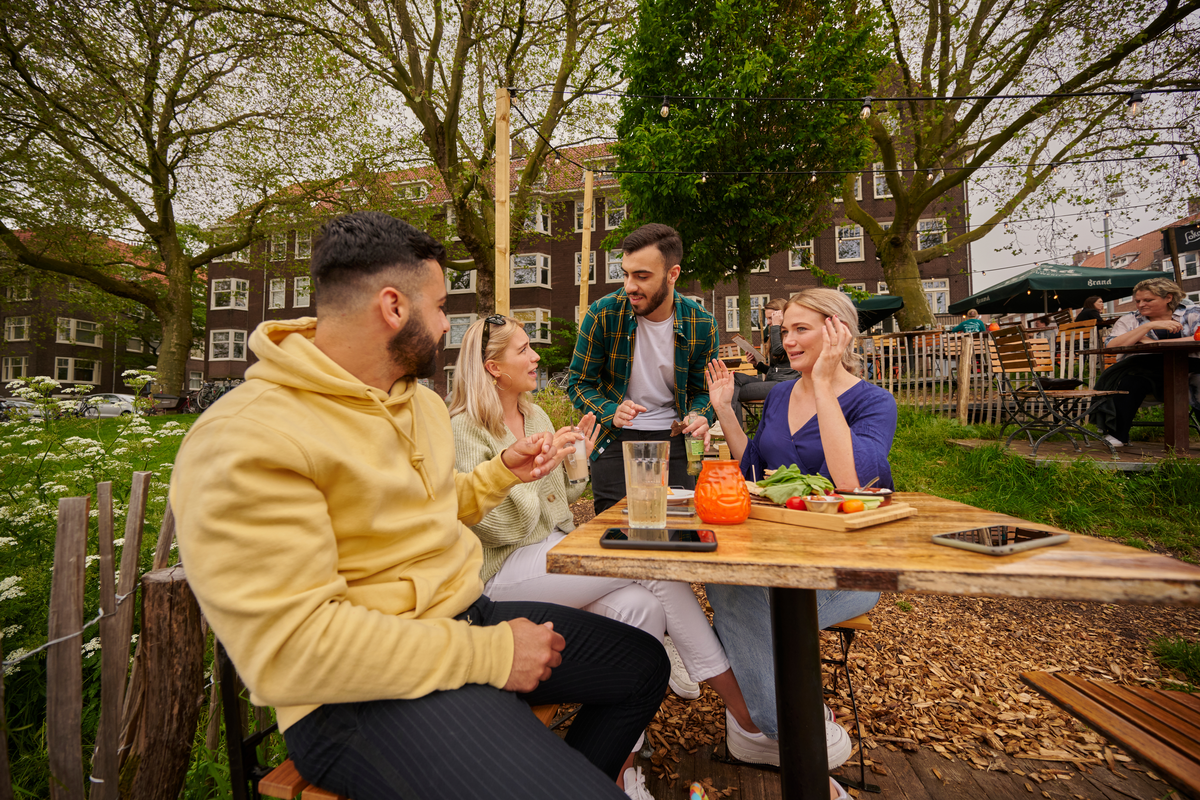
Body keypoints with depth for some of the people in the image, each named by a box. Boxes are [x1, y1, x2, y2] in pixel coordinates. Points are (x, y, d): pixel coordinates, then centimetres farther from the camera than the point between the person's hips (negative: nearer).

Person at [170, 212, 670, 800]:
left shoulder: (418, 399, 10)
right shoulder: (245, 442, -20)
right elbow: (289, 649, -25)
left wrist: (503, 472, 4)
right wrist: (491, 655, -22)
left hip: (467, 617, 9)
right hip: (365, 691, -8)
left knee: (643, 664, 13)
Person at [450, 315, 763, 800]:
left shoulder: (535, 414, 14)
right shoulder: (465, 430, -9)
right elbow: (496, 527, -16)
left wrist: (579, 457, 7)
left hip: (558, 551, 7)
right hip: (506, 571, -7)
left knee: (641, 605, -21)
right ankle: (735, 699, -7)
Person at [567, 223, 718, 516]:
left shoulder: (702, 325, -5)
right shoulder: (602, 315, -11)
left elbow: (701, 390, 8)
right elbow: (578, 382, -2)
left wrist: (698, 418, -15)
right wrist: (611, 413, -19)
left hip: (672, 436, 2)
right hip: (616, 437, -1)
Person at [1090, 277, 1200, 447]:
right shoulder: (1130, 320, 12)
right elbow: (1111, 345, -8)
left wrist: (1155, 342, -11)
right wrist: (1149, 326, -13)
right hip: (1145, 370, 0)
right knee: (1130, 381, -33)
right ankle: (1117, 435, -24)